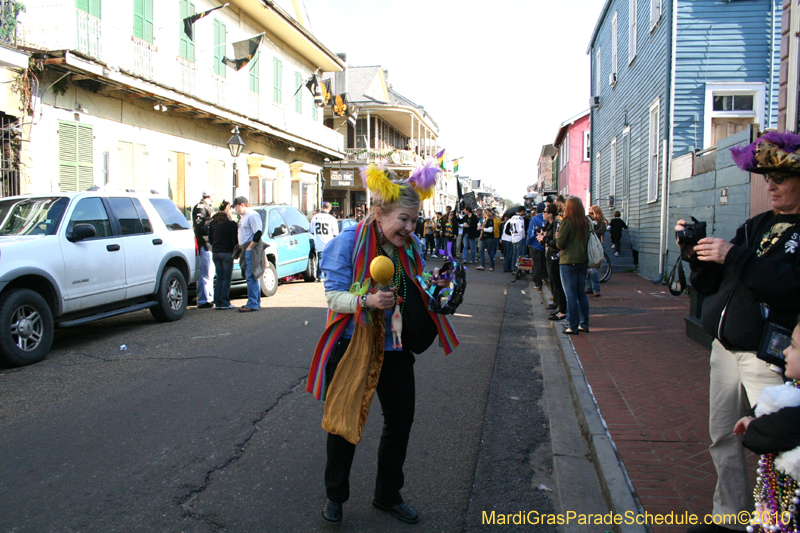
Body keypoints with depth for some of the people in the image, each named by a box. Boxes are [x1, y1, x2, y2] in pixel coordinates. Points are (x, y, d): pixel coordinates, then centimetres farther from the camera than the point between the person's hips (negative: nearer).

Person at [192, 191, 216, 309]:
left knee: (210, 273, 17)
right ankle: (202, 301, -4)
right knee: (205, 273, -8)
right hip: (205, 244, -10)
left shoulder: (209, 207, 21)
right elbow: (199, 226, -19)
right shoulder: (200, 207, -11)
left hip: (210, 245, 10)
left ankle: (209, 298, 26)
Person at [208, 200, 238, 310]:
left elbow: (210, 238, 12)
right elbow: (234, 241, -11)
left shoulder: (213, 222, 6)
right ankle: (224, 303, 1)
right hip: (227, 253, -6)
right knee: (226, 278, 1)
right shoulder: (231, 224, -12)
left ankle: (217, 302, 11)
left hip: (215, 252, 6)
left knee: (219, 277, 12)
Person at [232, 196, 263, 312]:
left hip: (252, 250, -10)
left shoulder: (252, 215, -13)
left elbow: (258, 234, -21)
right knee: (251, 277, 13)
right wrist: (242, 248, 16)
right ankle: (256, 302, 20)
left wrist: (249, 248, -17)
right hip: (246, 250, 10)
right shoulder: (243, 216, 19)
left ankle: (253, 304, -8)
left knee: (251, 277, -10)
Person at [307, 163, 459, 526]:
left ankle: (388, 495, 35)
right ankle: (334, 495, 33)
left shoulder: (410, 245, -3)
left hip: (395, 347, 5)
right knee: (344, 421, 8)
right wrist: (366, 301, -34)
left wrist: (433, 285, -13)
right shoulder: (350, 241, -17)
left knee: (400, 421, 12)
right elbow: (334, 295, -16)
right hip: (352, 345, -4)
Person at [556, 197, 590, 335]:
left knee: (571, 295, -2)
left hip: (568, 262, -6)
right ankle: (584, 324, 18)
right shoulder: (586, 222, 5)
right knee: (581, 294, 13)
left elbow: (560, 244, -12)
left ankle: (573, 327, 1)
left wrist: (557, 237, 7)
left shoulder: (567, 222, -13)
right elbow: (587, 240, 14)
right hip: (583, 261, 6)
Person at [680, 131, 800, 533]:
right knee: (722, 438, 14)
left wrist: (734, 256, -23)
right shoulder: (757, 226, 13)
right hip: (725, 348, 7)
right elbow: (710, 285, 14)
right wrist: (697, 252, -3)